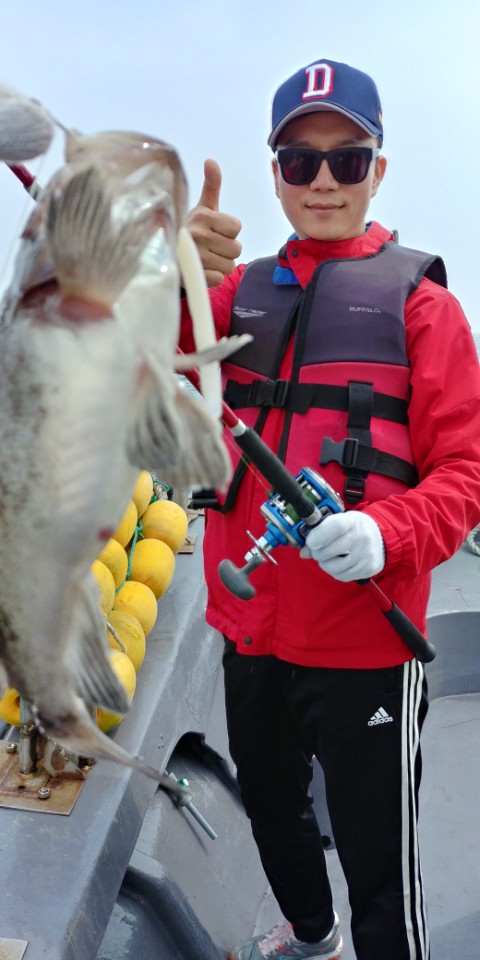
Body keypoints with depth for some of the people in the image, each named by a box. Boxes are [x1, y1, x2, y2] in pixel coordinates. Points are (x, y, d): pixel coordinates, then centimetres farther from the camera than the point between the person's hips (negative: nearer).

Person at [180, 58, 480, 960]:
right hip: (248, 624, 5)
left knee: (378, 865, 6)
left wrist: (388, 536, -27)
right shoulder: (239, 290, 8)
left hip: (363, 640, -5)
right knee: (270, 812, 26)